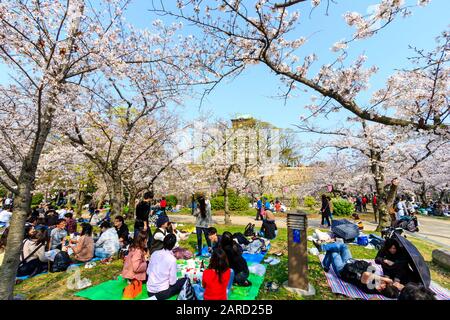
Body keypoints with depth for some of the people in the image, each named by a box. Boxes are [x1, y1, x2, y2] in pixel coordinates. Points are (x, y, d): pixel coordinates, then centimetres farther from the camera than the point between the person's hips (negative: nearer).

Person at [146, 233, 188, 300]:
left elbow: (148, 272, 5)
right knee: (185, 280, 6)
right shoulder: (172, 259, -20)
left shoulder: (154, 253, -5)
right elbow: (172, 281, -12)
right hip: (162, 293, -6)